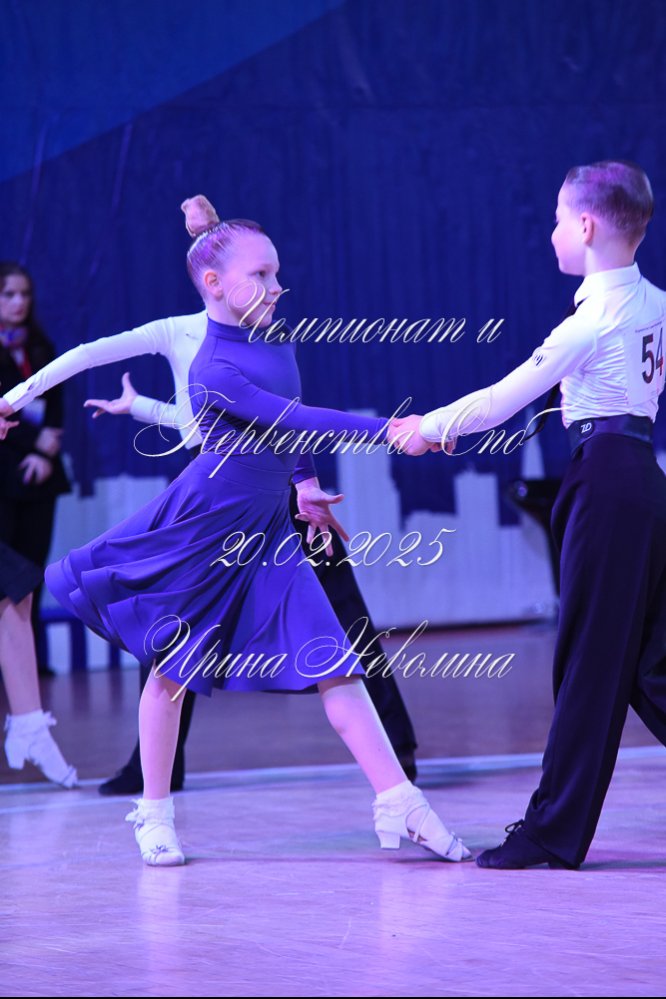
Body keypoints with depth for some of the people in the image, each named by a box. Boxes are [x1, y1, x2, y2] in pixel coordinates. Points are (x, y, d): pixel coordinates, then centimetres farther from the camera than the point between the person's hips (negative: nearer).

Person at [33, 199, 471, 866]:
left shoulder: (277, 339, 3)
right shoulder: (213, 371, -22)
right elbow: (293, 420, -32)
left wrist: (303, 483, 26)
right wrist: (391, 430, -37)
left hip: (264, 534, 6)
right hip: (201, 530, -6)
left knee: (331, 660, -5)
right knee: (173, 666, 7)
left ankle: (398, 804, -10)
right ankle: (155, 814, 22)